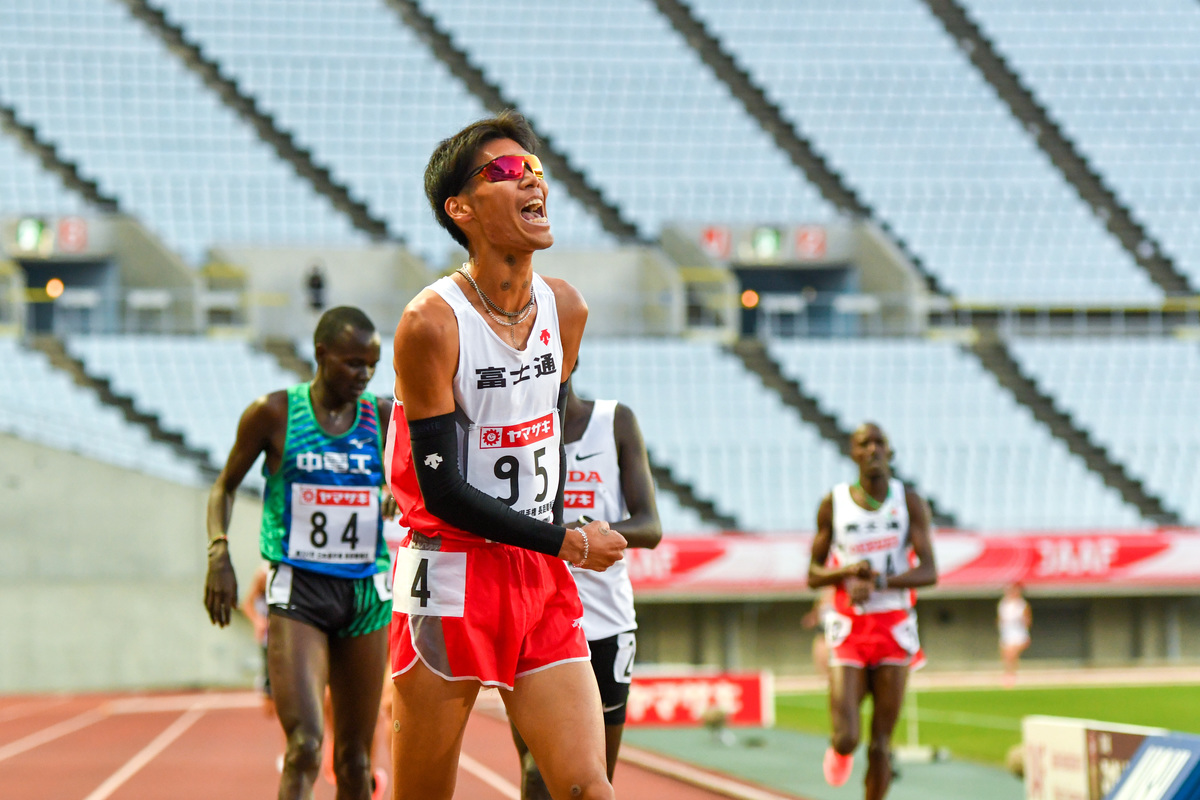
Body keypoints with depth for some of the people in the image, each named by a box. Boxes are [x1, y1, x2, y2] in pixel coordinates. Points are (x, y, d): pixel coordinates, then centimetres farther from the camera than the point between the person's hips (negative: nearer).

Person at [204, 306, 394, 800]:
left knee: (355, 757, 8)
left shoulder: (384, 420, 4)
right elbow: (225, 486, 9)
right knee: (304, 746, -18)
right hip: (298, 591, -3)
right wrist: (219, 552, -6)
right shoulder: (274, 414, -2)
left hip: (366, 592, 3)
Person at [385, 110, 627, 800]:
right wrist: (567, 543, -11)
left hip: (540, 579, 5)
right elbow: (440, 489, -15)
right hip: (451, 580, -5)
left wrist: (549, 551, 17)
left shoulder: (566, 310, 6)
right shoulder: (432, 322, -14)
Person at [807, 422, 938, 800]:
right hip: (849, 629, 0)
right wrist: (848, 571, -16)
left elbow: (929, 572, -8)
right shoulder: (833, 505, 0)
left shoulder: (909, 503, 0)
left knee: (881, 743, 1)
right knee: (846, 738, -9)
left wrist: (878, 582, -23)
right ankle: (839, 748, 28)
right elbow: (813, 576, 4)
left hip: (894, 628, 0)